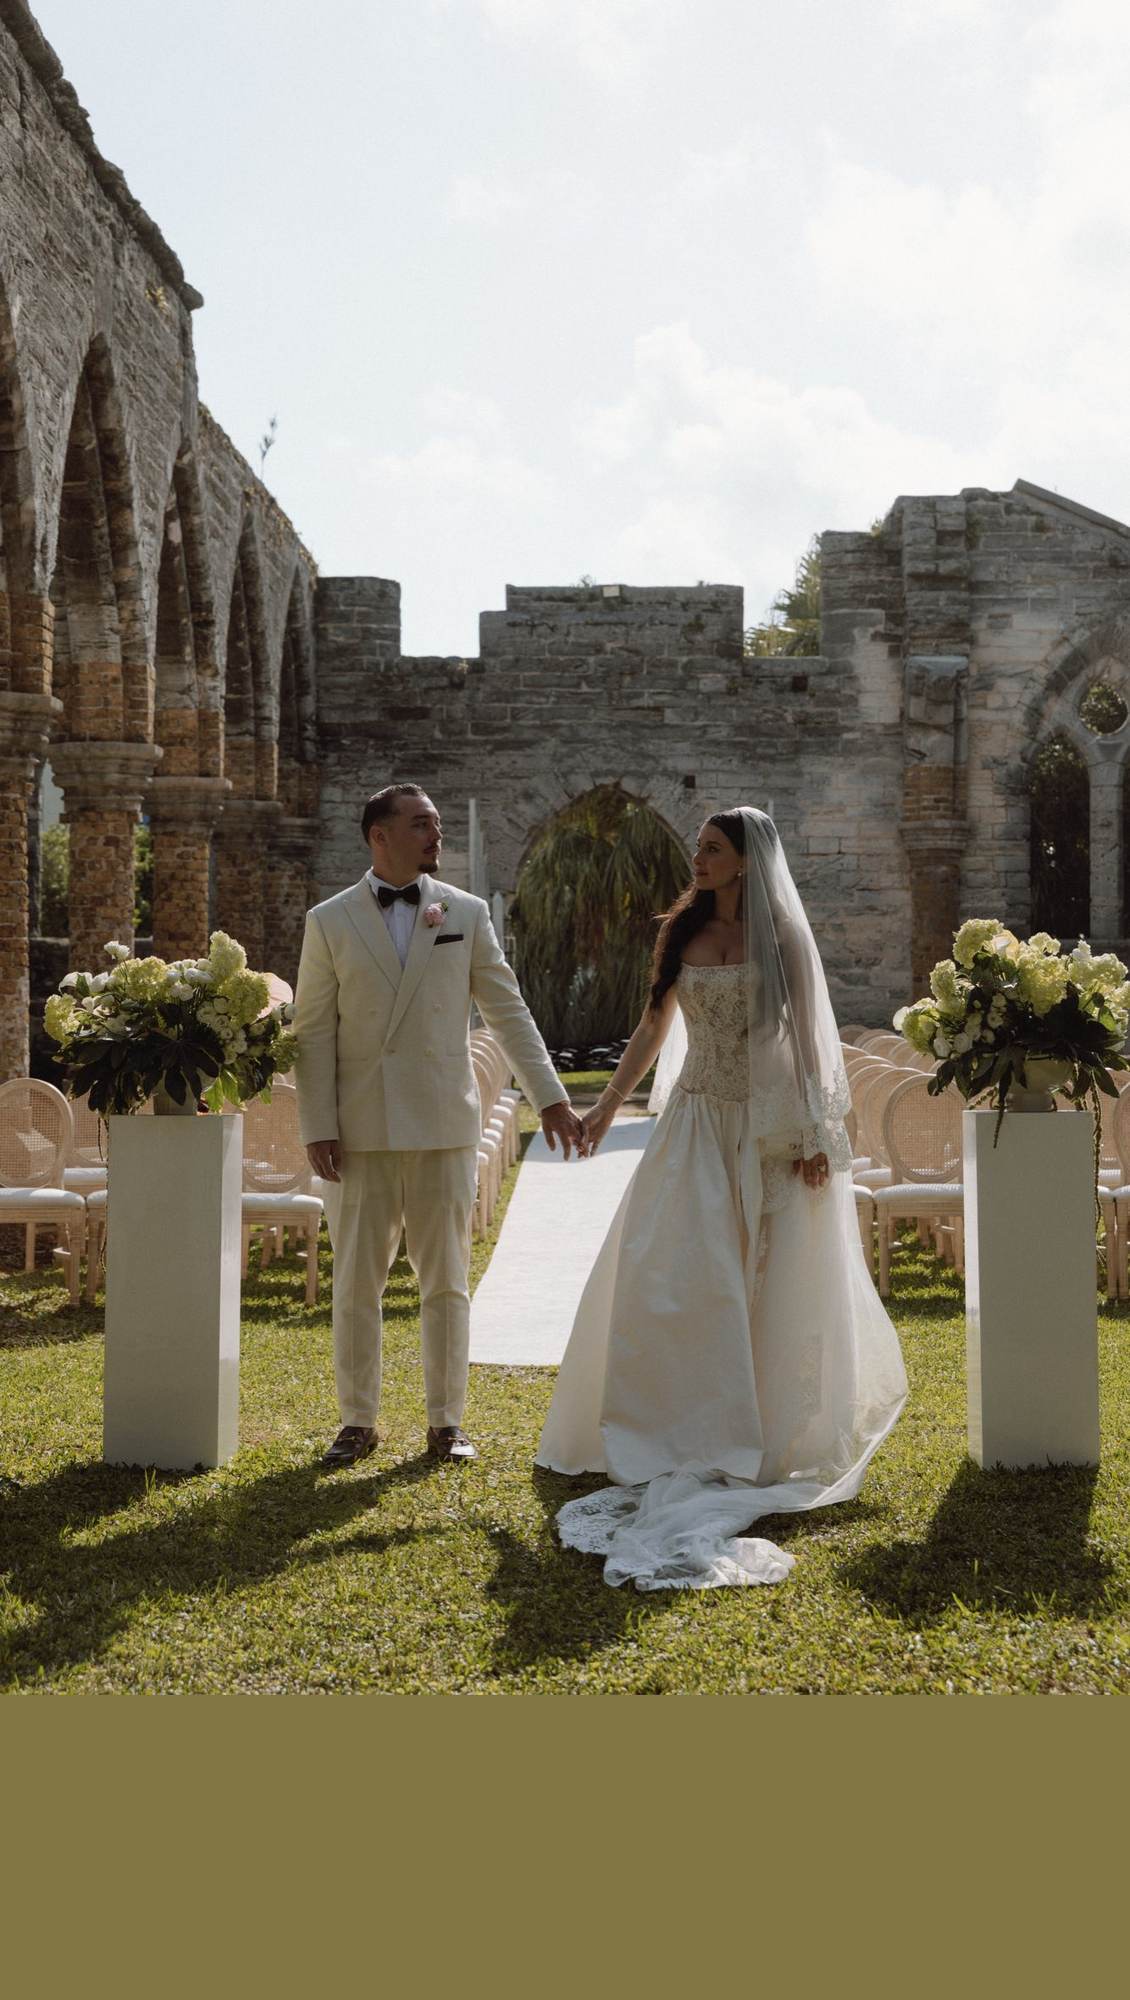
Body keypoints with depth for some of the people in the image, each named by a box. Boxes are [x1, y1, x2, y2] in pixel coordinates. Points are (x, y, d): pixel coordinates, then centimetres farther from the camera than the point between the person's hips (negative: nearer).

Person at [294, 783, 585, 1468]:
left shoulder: (467, 914, 6)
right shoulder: (330, 922, 3)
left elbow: (509, 1012, 7)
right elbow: (314, 1031, 2)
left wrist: (551, 1097, 1)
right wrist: (318, 1128, -5)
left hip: (444, 1127, 0)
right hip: (361, 1129, 0)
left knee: (446, 1282, 6)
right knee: (357, 1284, 6)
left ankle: (447, 1421, 18)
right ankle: (359, 1421, 19)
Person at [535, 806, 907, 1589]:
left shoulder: (782, 936, -1)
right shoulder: (681, 933, 8)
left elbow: (808, 1033, -4)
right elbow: (653, 1029, 13)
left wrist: (815, 1134, -10)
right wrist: (607, 1106, 10)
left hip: (768, 1128, -3)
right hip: (697, 1121, 3)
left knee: (770, 1282, 3)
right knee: (675, 1273, -4)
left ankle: (775, 1430, 16)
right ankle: (692, 1431, 4)